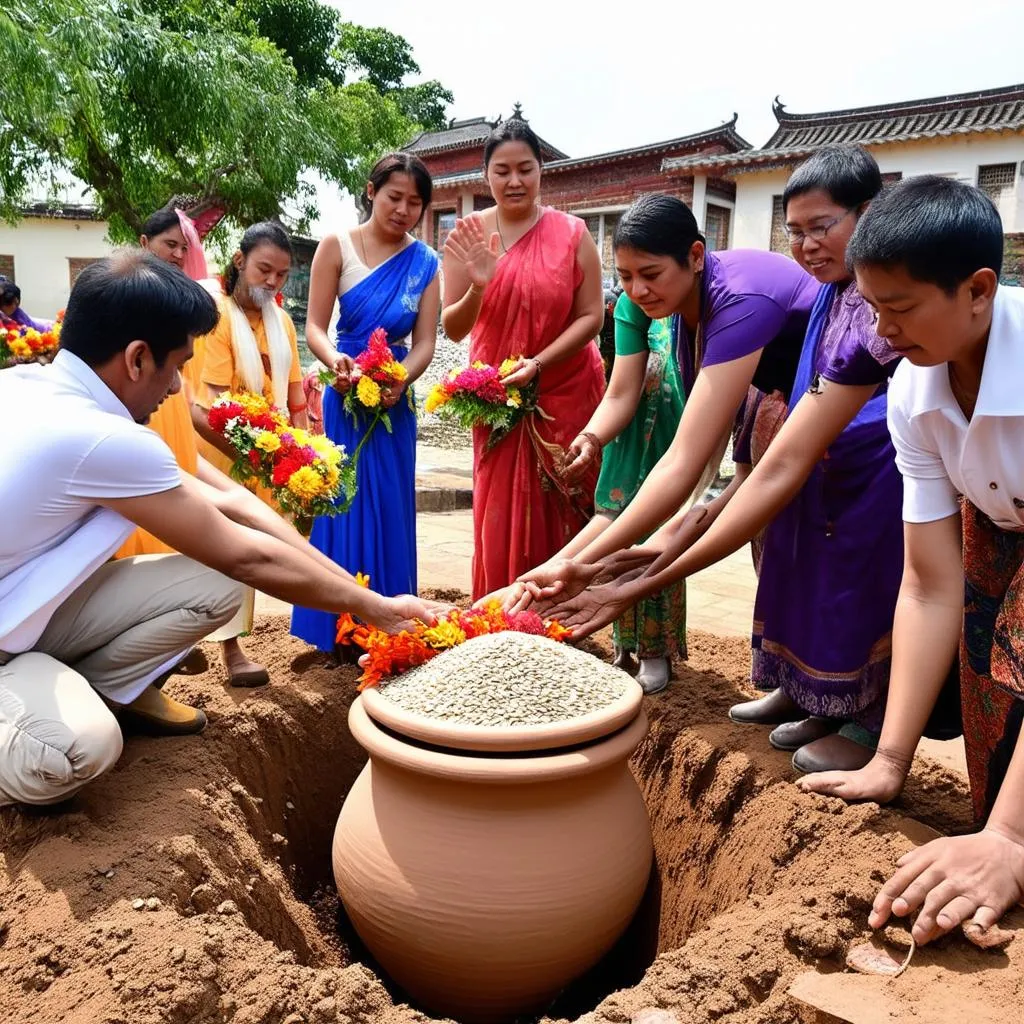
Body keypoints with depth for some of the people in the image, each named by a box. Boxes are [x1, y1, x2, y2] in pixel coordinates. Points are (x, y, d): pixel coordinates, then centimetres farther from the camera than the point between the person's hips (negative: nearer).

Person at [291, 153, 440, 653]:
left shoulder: (425, 263, 4)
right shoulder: (337, 246, -3)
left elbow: (425, 342, -1)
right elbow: (315, 326, -6)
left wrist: (401, 379, -21)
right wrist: (335, 361, -27)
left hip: (394, 400, 2)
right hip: (346, 395, -2)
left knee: (390, 509, 7)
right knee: (344, 504, 2)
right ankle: (339, 623, 16)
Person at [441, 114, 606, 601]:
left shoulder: (572, 234, -3)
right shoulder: (467, 236, 0)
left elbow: (591, 315, -5)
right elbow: (453, 329, -2)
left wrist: (538, 363, -18)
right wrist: (477, 287, -22)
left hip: (566, 395, -1)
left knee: (563, 520, 4)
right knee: (501, 520, 2)